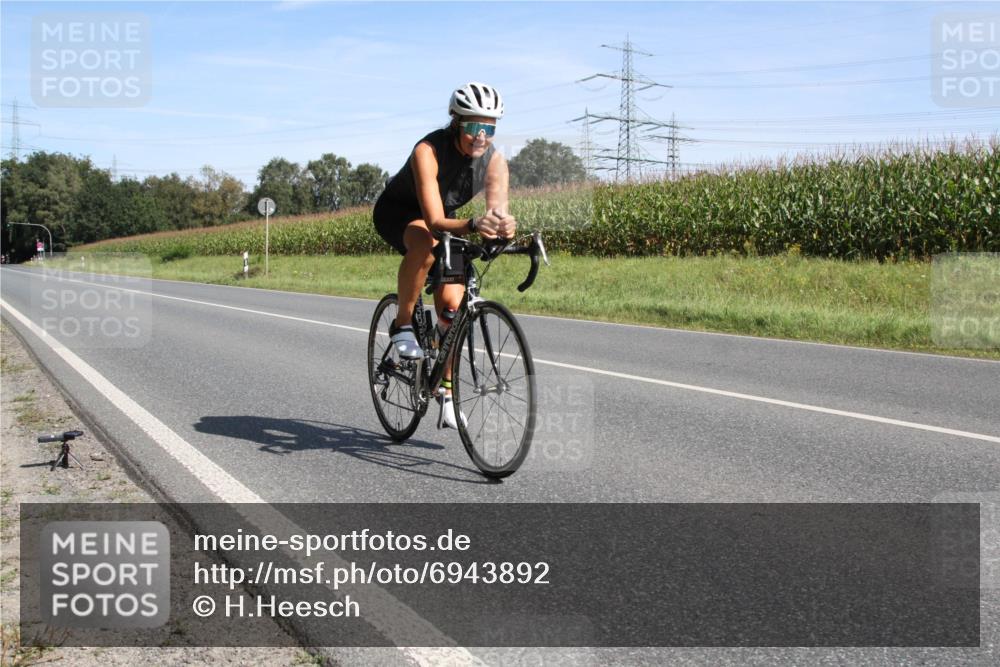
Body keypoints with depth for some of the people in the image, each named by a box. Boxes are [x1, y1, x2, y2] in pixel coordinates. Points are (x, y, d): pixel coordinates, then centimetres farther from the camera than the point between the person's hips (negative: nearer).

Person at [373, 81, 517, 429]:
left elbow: (499, 210, -35)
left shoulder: (494, 160, -22)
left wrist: (502, 224, -60)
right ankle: (402, 325, -20)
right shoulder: (429, 151, -35)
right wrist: (473, 225, -63)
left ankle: (447, 393, 6)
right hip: (397, 212, -4)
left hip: (444, 219, 4)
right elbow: (435, 220, -44)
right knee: (425, 244, -41)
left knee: (452, 305, -10)